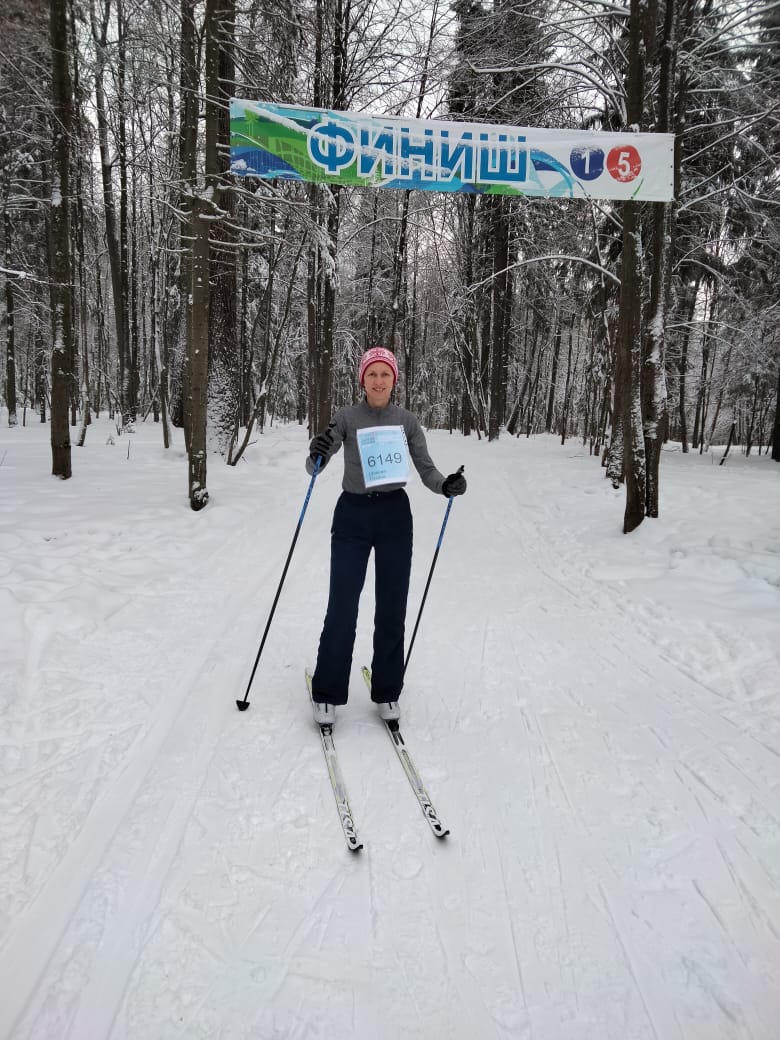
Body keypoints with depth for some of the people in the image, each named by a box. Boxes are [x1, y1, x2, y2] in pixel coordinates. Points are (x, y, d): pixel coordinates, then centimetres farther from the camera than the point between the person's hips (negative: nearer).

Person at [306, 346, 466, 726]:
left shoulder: (406, 421, 2)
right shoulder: (346, 417, -4)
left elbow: (426, 468, 1)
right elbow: (314, 468, -9)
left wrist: (446, 485, -20)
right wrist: (317, 454, -32)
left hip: (395, 515, 2)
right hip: (352, 515, -2)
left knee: (392, 609, 7)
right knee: (342, 609, -2)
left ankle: (387, 691, 24)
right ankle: (327, 694, 14)